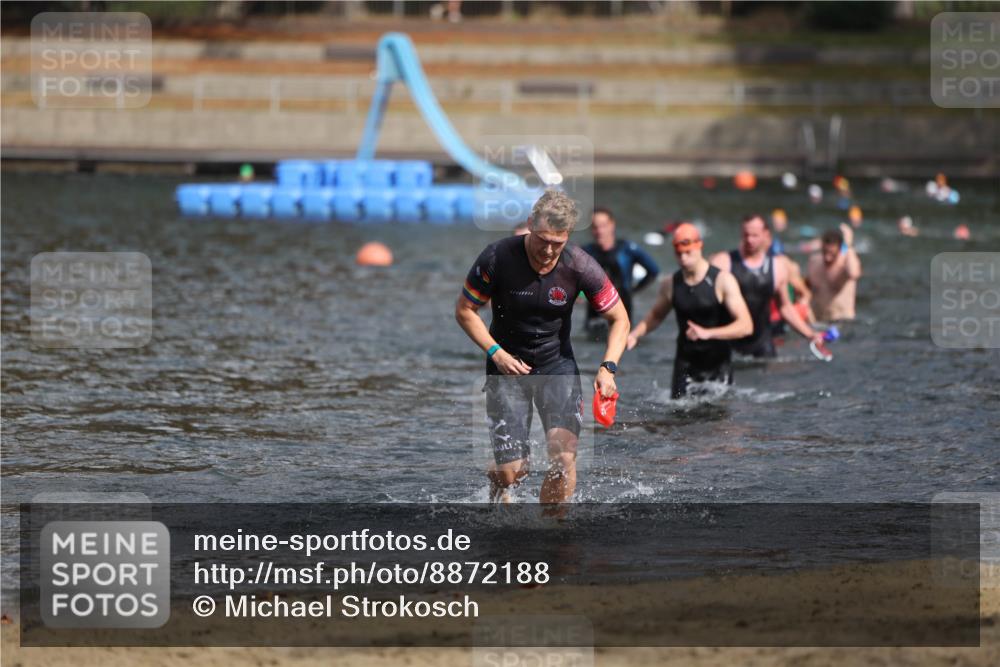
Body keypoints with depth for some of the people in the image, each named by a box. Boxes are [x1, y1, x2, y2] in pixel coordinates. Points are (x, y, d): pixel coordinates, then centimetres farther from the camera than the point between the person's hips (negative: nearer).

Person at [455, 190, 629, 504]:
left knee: (564, 456, -20)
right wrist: (496, 352, -16)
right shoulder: (497, 258, -18)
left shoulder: (580, 266, -15)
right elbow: (464, 310, -4)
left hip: (558, 363, 1)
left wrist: (608, 368, -18)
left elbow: (618, 319, -3)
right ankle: (494, 478, 34)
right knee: (511, 473, -4)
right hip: (508, 366, -1)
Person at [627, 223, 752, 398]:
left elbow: (746, 326, -18)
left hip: (717, 366, -2)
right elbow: (655, 316, 20)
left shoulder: (722, 281, -11)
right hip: (685, 363, 2)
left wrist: (708, 333, -30)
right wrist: (635, 334, 0)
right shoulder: (671, 284, 1)